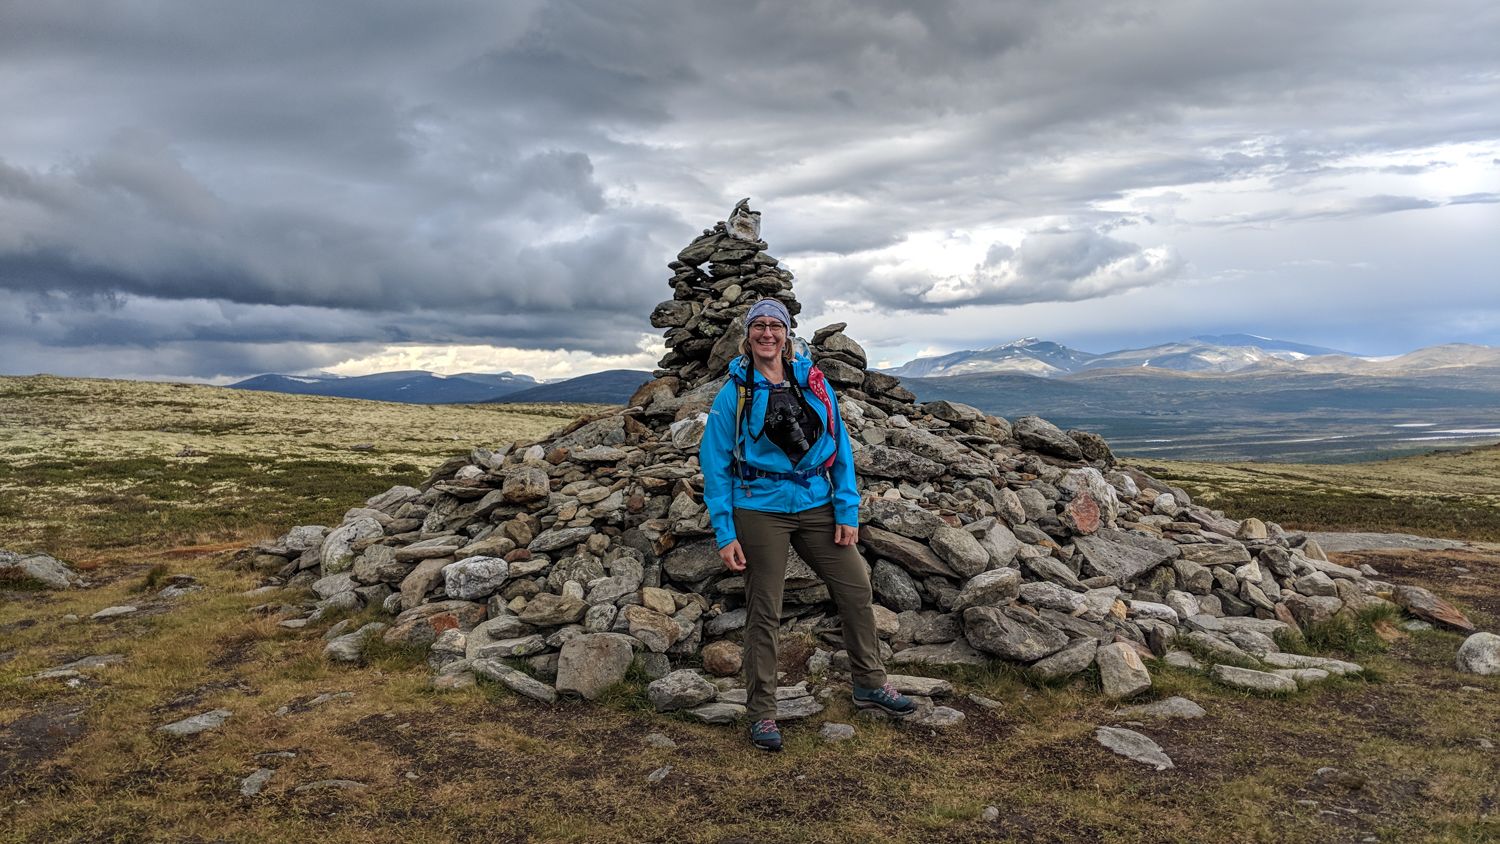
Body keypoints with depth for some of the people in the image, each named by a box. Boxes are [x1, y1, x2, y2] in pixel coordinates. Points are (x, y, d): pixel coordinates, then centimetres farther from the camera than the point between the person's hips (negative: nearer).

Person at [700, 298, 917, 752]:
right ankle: (762, 712, 18)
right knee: (764, 612, 3)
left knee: (856, 587, 7)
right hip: (760, 509, -3)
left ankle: (869, 684, 28)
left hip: (815, 505, 4)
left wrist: (847, 511, -1)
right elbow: (715, 463, -5)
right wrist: (725, 534, -10)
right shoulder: (735, 392, -4)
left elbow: (839, 446, 5)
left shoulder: (812, 382, 4)